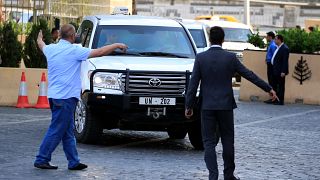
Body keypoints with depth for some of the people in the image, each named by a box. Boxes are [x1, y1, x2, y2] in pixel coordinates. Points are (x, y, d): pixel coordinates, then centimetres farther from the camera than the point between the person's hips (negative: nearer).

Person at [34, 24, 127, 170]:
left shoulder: (51, 49, 10)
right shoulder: (74, 51, -11)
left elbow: (42, 46, 35)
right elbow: (99, 52, -11)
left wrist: (40, 40, 59)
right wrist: (117, 45, 1)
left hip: (54, 96, 9)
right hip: (65, 97, -9)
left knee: (67, 132, 11)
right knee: (56, 131, -4)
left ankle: (73, 162, 13)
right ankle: (41, 160, -3)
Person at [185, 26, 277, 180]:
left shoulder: (200, 58, -4)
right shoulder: (230, 57, -4)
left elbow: (193, 84, -4)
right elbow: (249, 75, 1)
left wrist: (189, 106, 3)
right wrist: (268, 89, 11)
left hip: (207, 107, 0)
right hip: (226, 106, 0)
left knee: (209, 142, 2)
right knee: (228, 141, 12)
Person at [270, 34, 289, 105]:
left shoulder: (284, 48, -15)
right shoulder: (278, 48, 14)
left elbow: (285, 61, -18)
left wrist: (283, 72, -22)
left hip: (280, 71, -10)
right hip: (275, 70, 10)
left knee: (281, 86, -3)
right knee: (274, 85, 14)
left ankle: (281, 101, 2)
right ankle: (275, 99, 22)